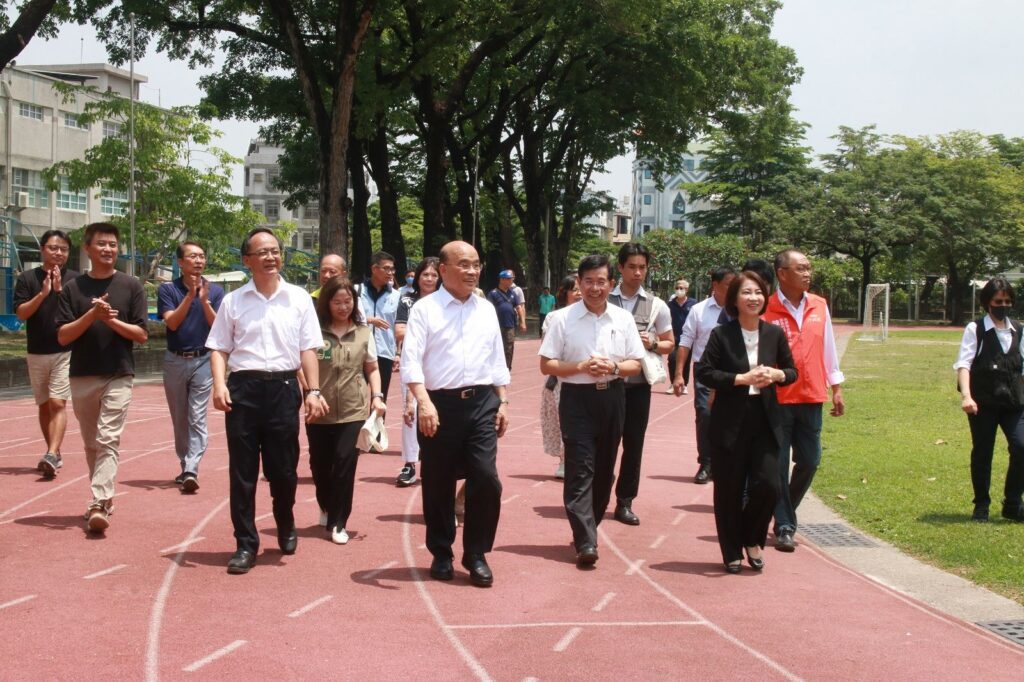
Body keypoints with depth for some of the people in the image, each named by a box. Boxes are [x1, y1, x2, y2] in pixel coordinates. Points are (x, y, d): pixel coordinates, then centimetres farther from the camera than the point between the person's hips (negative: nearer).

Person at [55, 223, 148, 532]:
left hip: (119, 375, -3)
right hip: (82, 376, 3)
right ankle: (103, 496, 27)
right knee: (91, 444, 13)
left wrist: (111, 320, -15)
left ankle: (98, 505, -22)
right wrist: (92, 315, -16)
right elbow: (62, 336, -2)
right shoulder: (73, 288, 5)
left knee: (108, 441, -14)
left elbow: (141, 333, 0)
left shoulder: (131, 286, 2)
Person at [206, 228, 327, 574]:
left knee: (284, 467, 7)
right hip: (243, 388, 0)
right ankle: (245, 544, 11)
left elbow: (308, 350, 4)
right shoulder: (233, 301, 5)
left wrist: (313, 391, -5)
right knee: (242, 470, 2)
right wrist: (219, 385, -10)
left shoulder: (299, 299, 5)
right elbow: (219, 349, 6)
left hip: (283, 387, 0)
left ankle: (286, 528, 34)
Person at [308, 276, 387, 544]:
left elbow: (372, 369, 14)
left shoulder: (363, 332, 6)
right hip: (319, 412, 0)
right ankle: (327, 510, 36)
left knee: (345, 464, -8)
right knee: (320, 466, 9)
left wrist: (377, 396, -1)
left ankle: (338, 522, 3)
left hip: (353, 411, 0)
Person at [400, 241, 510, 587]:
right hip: (439, 404, -3)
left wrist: (502, 402, 13)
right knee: (438, 484, 6)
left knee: (486, 478, -6)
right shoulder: (425, 309, -3)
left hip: (481, 403, 3)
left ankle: (476, 555, 9)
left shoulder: (486, 309, 13)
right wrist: (423, 402, -23)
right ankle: (441, 554, 23)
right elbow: (411, 360, -11)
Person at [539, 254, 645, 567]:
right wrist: (581, 367, -17)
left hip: (612, 398, 4)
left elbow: (635, 364, 9)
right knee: (580, 470, -9)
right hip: (577, 398, -4)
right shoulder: (562, 319, -3)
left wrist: (613, 367, -12)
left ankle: (587, 528, 29)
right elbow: (547, 365, -3)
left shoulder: (623, 319, 6)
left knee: (604, 469, 13)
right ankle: (585, 542, -13)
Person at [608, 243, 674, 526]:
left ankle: (625, 502, 17)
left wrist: (652, 344, -9)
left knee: (634, 444, 7)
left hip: (639, 384, 2)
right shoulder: (604, 301, -2)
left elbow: (669, 344, 11)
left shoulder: (657, 306, 4)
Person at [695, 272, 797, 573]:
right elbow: (703, 372, -9)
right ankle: (732, 552, 20)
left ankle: (752, 540, 20)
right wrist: (741, 379, -18)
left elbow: (792, 372, 14)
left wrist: (777, 375, -10)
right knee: (729, 491, 4)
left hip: (765, 422, 3)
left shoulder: (774, 334, 5)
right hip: (730, 423, -3)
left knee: (768, 485, -6)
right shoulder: (722, 334, -5)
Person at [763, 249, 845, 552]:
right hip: (777, 399, -5)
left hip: (811, 397, 5)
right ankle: (784, 526, 11)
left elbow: (828, 349, 14)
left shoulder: (819, 306, 7)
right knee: (778, 465, 1)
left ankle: (786, 511, 32)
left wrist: (836, 389, 15)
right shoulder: (766, 310, -9)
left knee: (809, 462, 9)